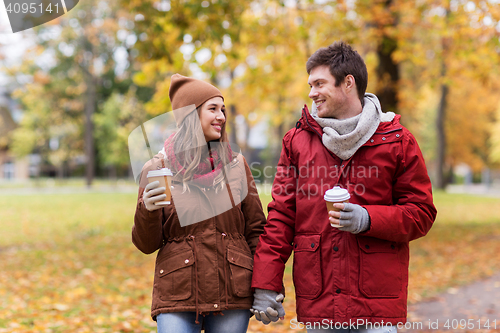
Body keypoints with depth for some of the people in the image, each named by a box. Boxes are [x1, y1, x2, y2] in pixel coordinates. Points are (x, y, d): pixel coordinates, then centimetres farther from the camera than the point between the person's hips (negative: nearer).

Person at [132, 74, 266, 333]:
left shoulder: (236, 165, 6)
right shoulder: (158, 169, 2)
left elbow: (256, 230, 9)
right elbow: (147, 245, 4)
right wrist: (147, 211, -17)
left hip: (233, 293, 2)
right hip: (178, 294, -2)